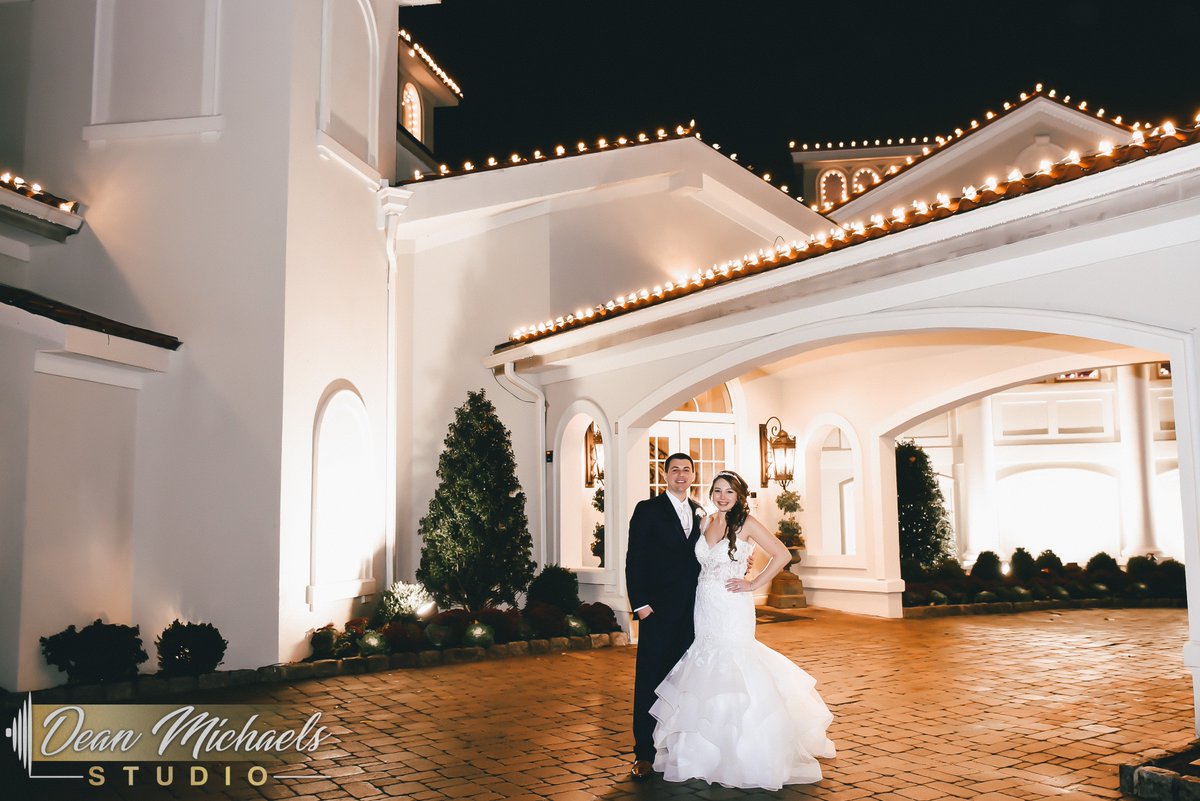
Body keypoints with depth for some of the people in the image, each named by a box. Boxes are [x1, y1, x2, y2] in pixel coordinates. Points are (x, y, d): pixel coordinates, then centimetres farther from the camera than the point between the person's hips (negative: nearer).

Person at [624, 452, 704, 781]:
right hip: (659, 609, -4)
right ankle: (644, 754, 6)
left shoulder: (701, 513, 12)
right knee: (650, 680, 0)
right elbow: (634, 559, -6)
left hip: (693, 609, 5)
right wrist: (640, 603, -13)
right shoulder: (648, 510, -2)